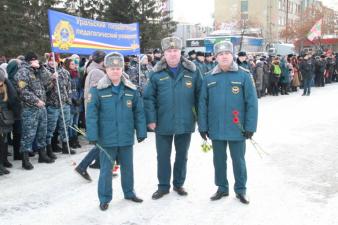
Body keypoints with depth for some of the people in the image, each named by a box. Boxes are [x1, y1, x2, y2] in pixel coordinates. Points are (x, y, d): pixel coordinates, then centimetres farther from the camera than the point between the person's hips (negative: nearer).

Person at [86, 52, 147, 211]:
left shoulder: (132, 90, 0)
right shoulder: (97, 90, -10)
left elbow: (139, 113, 4)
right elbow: (91, 114, -11)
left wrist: (141, 132, 2)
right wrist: (92, 135, -15)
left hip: (126, 138, 3)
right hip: (107, 139, -3)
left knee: (128, 167, 18)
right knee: (106, 169, 8)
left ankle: (129, 192, 38)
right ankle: (104, 198, 24)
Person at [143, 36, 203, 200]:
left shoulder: (192, 71, -3)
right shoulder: (157, 73, -5)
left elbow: (199, 96, 2)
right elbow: (148, 98, -4)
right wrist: (151, 119, -10)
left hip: (185, 123, 1)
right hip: (163, 123, -1)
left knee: (182, 155, 15)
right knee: (163, 156, 11)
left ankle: (179, 184, 33)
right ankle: (163, 186, 27)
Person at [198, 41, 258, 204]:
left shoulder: (244, 76, -5)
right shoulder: (209, 78, 2)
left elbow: (252, 103, -6)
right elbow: (203, 104, 3)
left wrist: (250, 126, -9)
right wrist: (203, 126, 0)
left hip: (237, 129, -2)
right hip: (216, 129, 2)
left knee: (238, 160, 10)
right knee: (219, 160, 14)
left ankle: (241, 190, 27)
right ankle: (222, 188, 32)